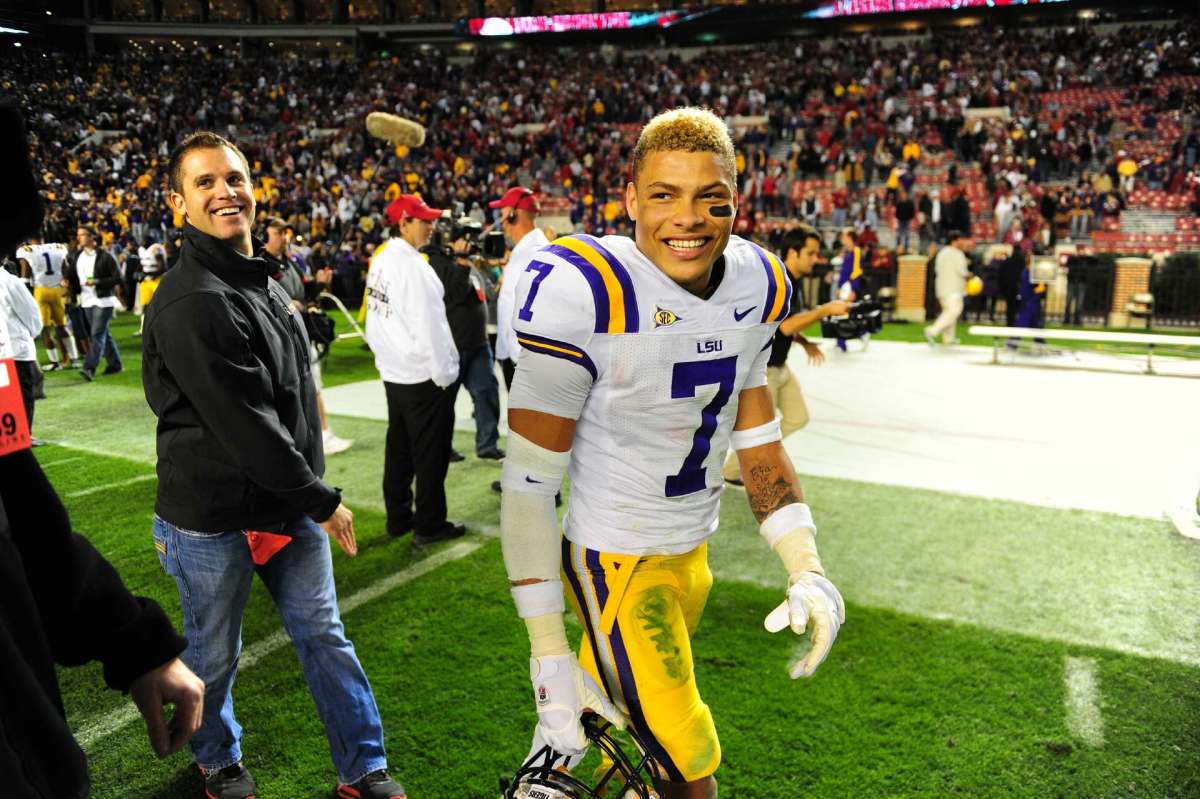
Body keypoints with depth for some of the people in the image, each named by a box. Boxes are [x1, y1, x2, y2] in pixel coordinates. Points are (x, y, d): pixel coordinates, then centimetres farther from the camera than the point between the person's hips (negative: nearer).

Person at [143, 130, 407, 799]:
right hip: (215, 516, -7)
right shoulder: (190, 300, -21)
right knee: (215, 654, 15)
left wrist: (311, 491, 15)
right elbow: (241, 422, -24)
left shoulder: (264, 281, 9)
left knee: (325, 636, 14)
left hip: (291, 503, 8)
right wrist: (322, 499, -17)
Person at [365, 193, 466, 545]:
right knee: (431, 453, 1)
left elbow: (374, 319, 13)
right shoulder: (412, 266, -19)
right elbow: (428, 325, -20)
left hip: (393, 372, 9)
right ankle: (429, 526, 9)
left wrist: (384, 356, 18)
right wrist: (444, 372, -14)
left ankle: (398, 518, 25)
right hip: (423, 375, -9)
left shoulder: (380, 260, 9)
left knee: (399, 449, 15)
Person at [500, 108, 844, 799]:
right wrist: (549, 657, -18)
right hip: (617, 559, -6)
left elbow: (757, 440, 5)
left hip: (694, 550, 6)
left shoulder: (758, 284, -5)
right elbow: (529, 484, -20)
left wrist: (807, 570, -4)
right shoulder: (581, 293, -25)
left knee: (632, 716, 24)